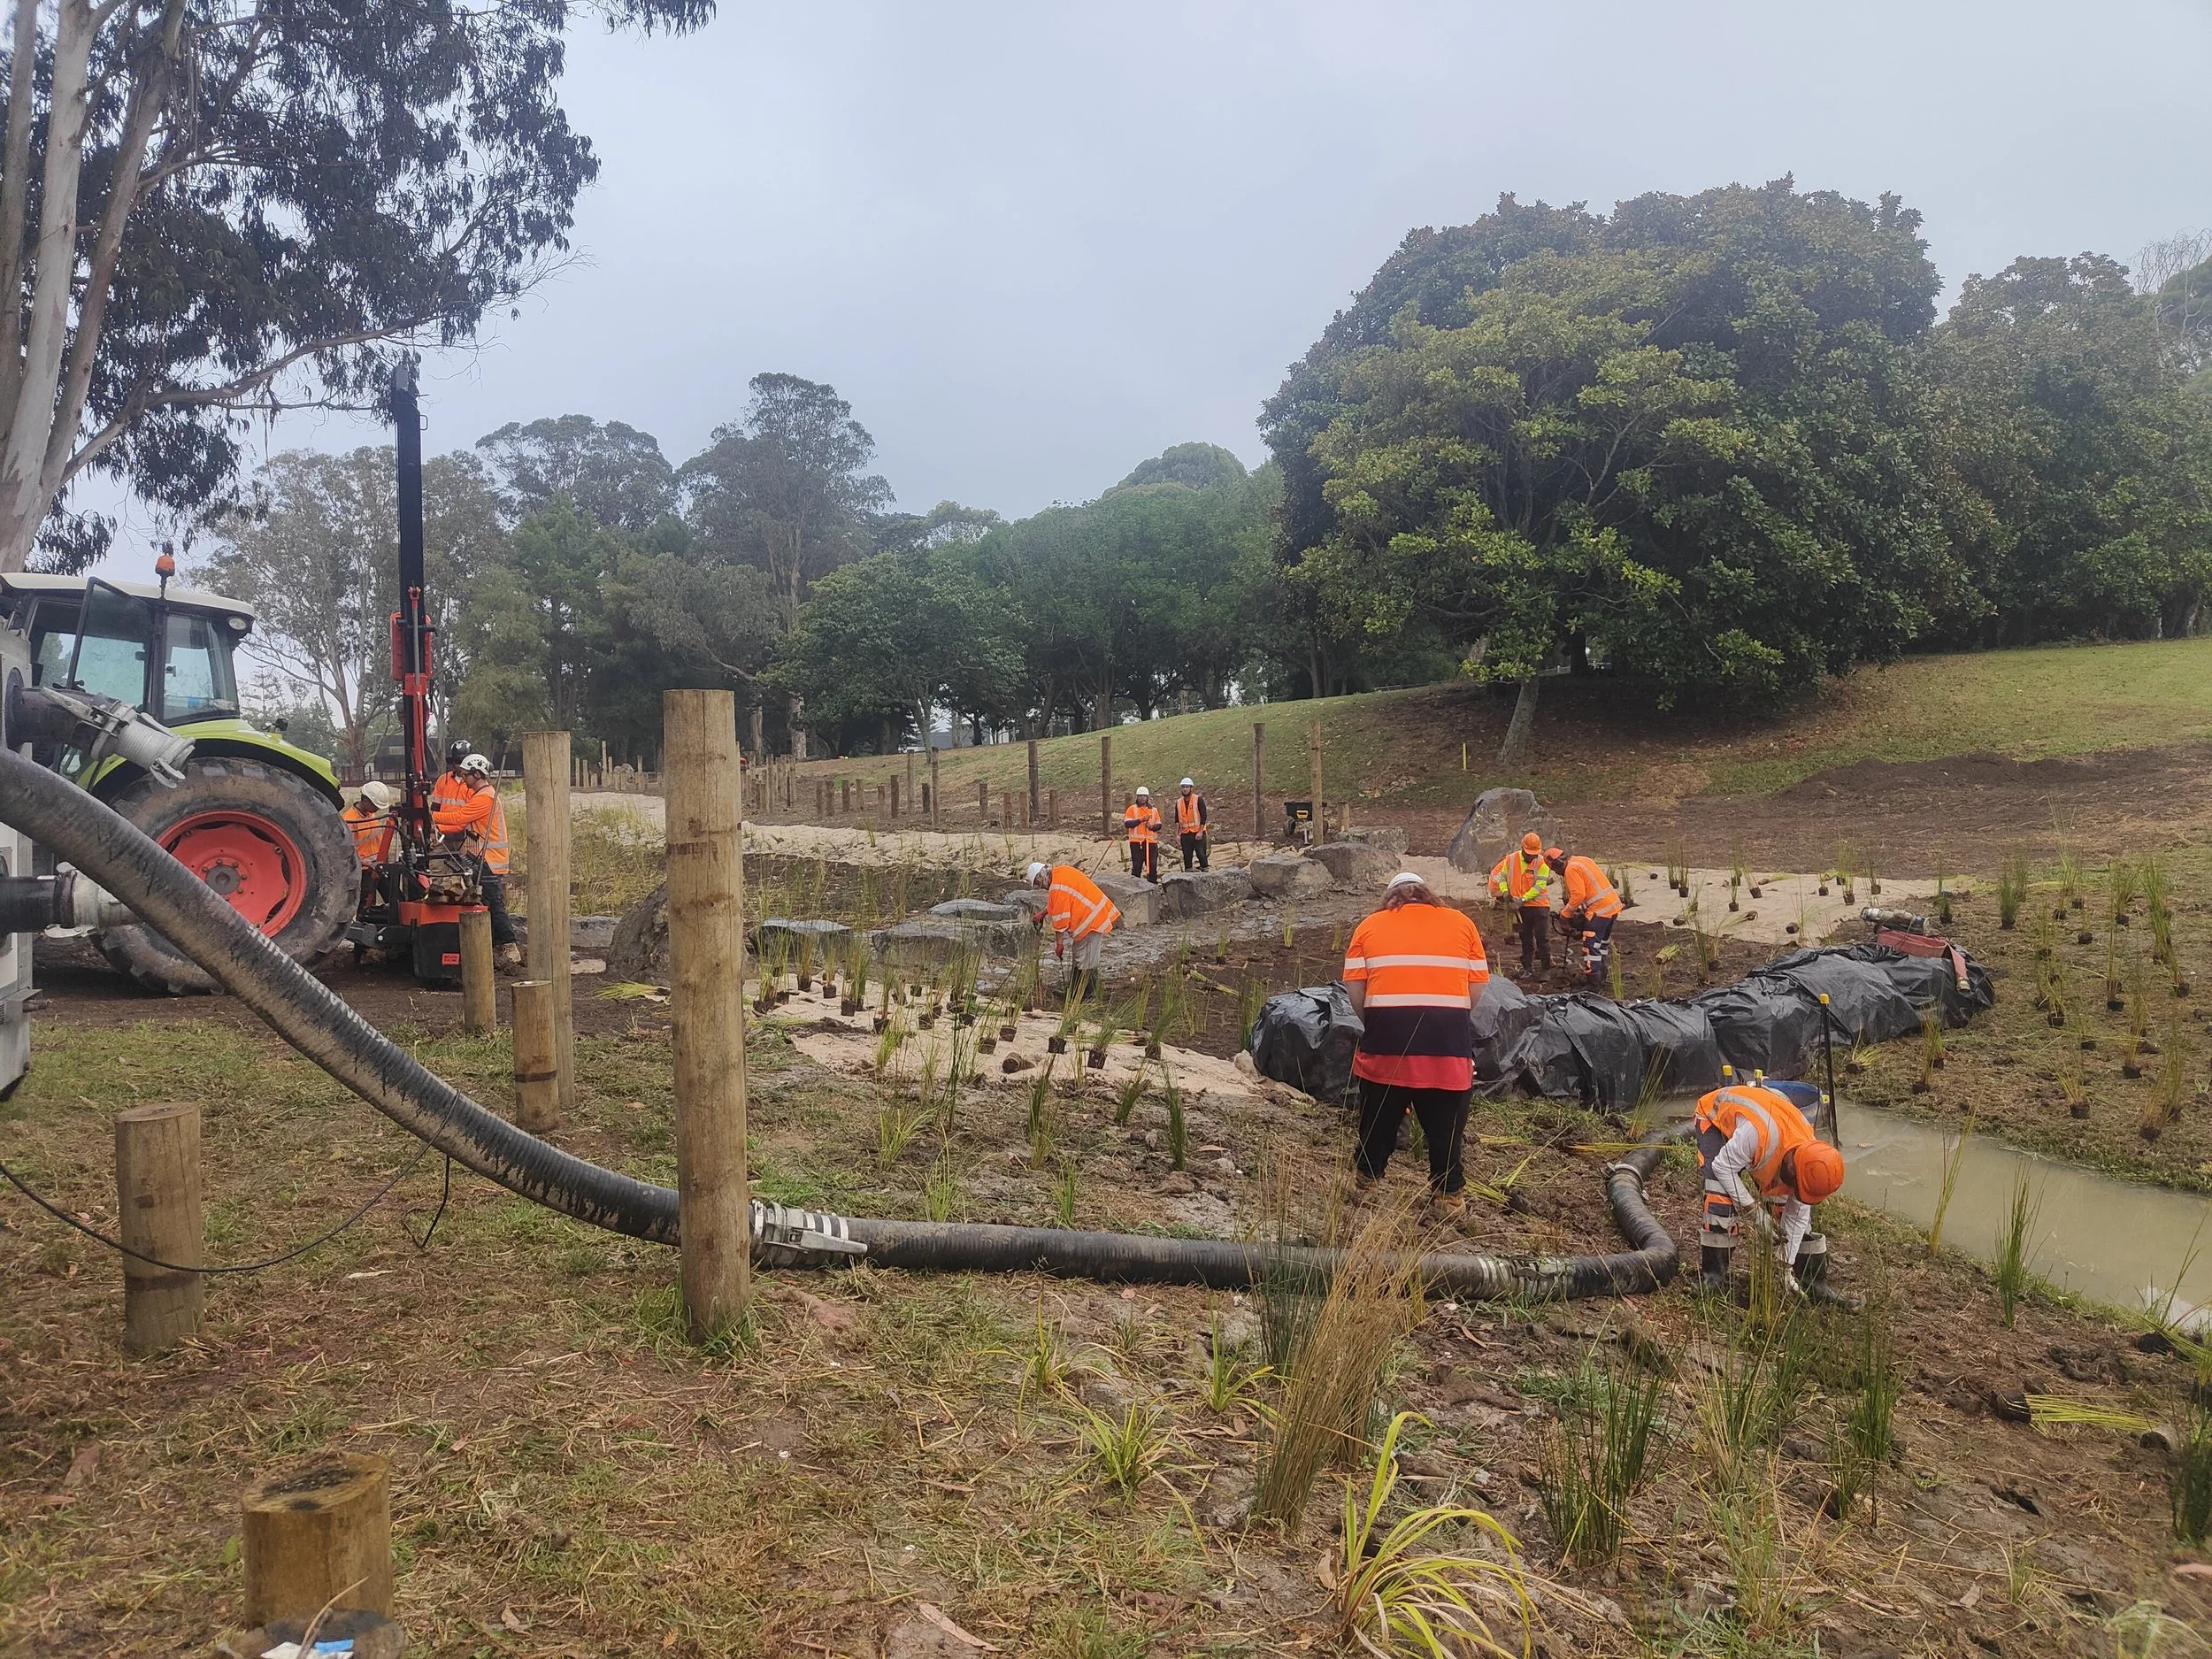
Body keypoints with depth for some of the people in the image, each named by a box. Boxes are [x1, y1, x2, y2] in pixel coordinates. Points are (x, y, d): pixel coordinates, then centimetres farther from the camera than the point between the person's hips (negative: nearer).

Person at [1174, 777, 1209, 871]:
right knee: (1187, 856, 4)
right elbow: (1177, 820, 11)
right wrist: (1177, 834, 3)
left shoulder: (1198, 799, -4)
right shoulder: (1179, 802, 10)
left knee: (1201, 855, -8)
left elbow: (1203, 816, -8)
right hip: (1185, 834, 4)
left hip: (1198, 833, -4)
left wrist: (1200, 832, -14)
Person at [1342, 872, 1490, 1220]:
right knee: (1446, 1122, 10)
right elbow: (1477, 989, 8)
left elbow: (1354, 990, 4)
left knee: (1380, 1113, 17)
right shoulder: (1462, 923, 13)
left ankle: (1366, 1178, 32)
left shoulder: (1369, 926, 11)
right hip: (1448, 1033, 0)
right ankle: (1449, 1196, 16)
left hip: (1387, 1028, 0)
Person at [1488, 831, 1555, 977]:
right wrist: (1505, 891, -6)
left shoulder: (1541, 863, -12)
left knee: (1542, 938, -1)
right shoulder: (1511, 859, -2)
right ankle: (1527, 966, 23)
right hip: (1520, 906, 4)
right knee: (1525, 938, 14)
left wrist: (1523, 899, -23)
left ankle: (1547, 968, 8)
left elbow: (1539, 886, -17)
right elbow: (1502, 877, 11)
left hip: (1539, 905, -4)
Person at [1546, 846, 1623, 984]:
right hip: (1613, 905, 10)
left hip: (1599, 909, -10)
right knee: (1603, 941, 22)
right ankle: (1601, 973, 33)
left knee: (1591, 945, -9)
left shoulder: (1571, 869, -13)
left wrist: (1565, 913, -8)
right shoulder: (1583, 859, 16)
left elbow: (1578, 895, -20)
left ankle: (1592, 981, -12)